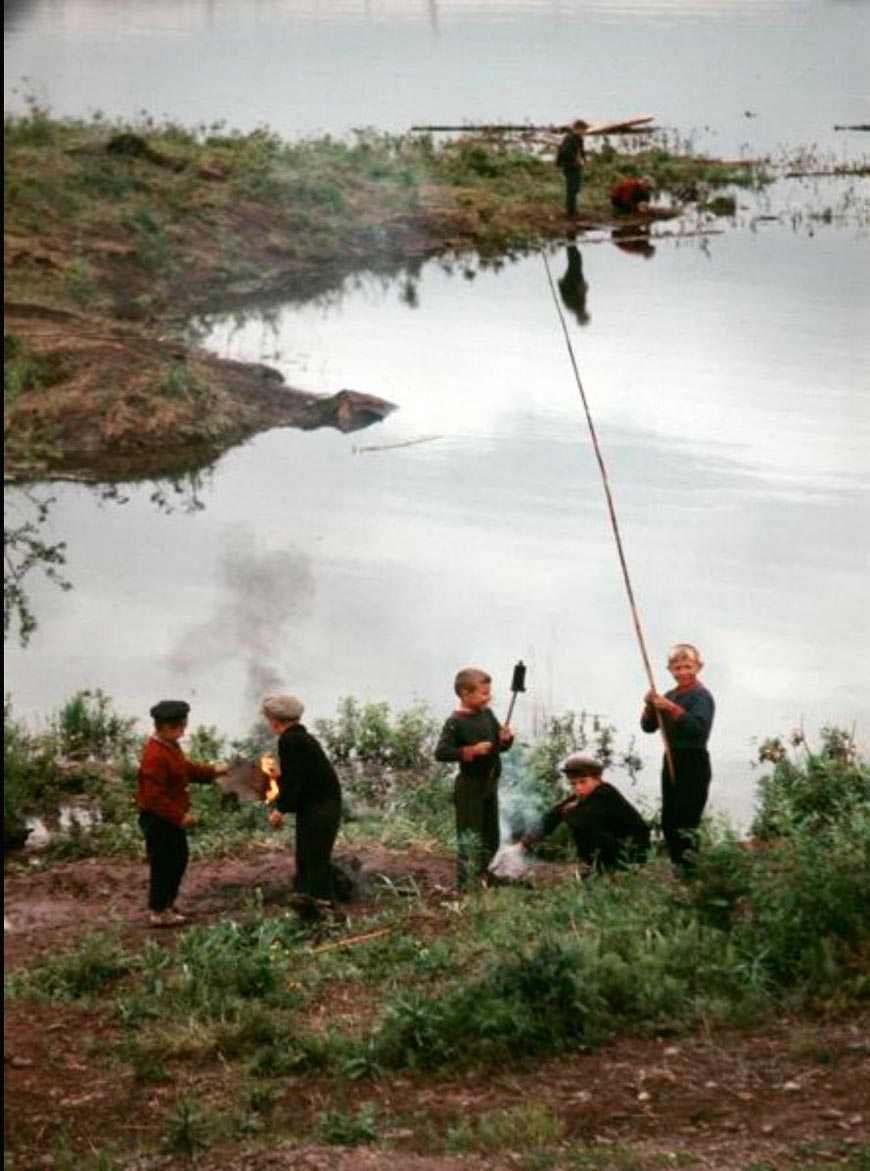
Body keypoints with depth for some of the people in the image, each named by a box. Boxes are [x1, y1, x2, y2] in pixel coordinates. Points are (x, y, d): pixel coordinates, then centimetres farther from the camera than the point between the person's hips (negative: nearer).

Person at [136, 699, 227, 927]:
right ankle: (159, 912, 11)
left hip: (172, 818, 10)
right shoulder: (155, 756, -26)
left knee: (179, 859, 20)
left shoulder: (170, 747, 6)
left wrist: (212, 771, 11)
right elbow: (155, 797, -28)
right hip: (157, 820, -10)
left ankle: (167, 903, 34)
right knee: (162, 863, -1)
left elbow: (186, 769, 21)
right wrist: (180, 816, -27)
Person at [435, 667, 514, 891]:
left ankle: (483, 878, 31)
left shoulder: (487, 715, 6)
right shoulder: (455, 722, -16)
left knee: (491, 839, 16)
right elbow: (441, 752, -24)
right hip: (470, 787, -7)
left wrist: (505, 739, -6)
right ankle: (466, 886, 5)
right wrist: (471, 751, -28)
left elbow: (500, 746, 17)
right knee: (471, 840, -3)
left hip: (490, 784, 7)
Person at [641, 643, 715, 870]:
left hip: (694, 763, -8)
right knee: (669, 821, 13)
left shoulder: (701, 696, -9)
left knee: (686, 823, -13)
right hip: (671, 760, 8)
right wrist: (650, 707, -7)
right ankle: (677, 866, 21)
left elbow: (699, 728, -25)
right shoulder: (670, 696, 14)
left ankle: (689, 866, -13)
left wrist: (671, 708, -28)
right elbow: (648, 727, 12)